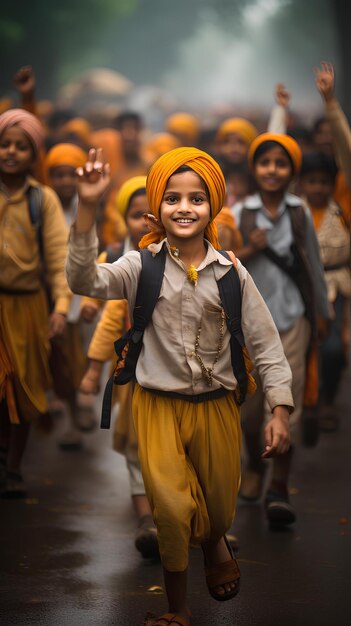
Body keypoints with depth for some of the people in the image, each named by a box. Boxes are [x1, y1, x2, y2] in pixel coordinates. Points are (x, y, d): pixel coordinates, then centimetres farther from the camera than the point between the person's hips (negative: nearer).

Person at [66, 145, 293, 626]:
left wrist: (280, 410, -7)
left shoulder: (231, 273, -6)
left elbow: (265, 343, -2)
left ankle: (214, 541, 54)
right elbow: (84, 280, -26)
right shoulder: (140, 267, -8)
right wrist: (87, 208, -36)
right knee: (171, 508, -8)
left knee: (219, 509, 15)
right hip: (159, 406, -1)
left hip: (217, 406, 2)